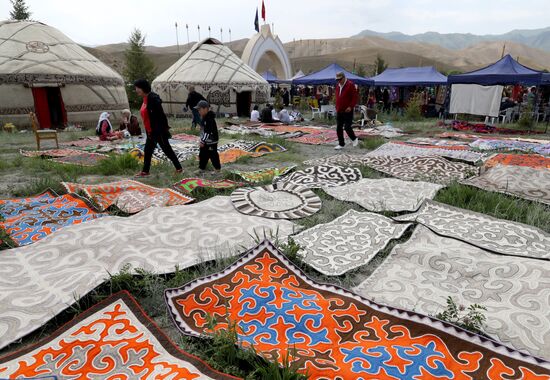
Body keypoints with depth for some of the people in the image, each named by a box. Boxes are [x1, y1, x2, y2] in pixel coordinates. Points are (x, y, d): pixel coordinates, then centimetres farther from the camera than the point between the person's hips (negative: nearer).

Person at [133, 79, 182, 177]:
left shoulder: (153, 98, -18)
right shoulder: (145, 99, 10)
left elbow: (161, 115, -22)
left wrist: (164, 129, -23)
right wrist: (148, 131, 20)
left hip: (158, 131, -9)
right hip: (151, 132, 10)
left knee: (167, 149, 0)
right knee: (147, 150, 14)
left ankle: (179, 168, 12)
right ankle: (145, 171, 23)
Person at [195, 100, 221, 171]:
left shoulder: (210, 119, -23)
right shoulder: (203, 117, 8)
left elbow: (208, 132, -27)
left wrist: (202, 141, -27)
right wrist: (202, 140, 17)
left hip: (211, 141, -10)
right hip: (205, 141, 10)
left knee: (213, 155, 0)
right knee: (202, 154, 16)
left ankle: (218, 168, 14)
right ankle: (201, 167, 28)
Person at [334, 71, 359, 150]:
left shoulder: (350, 85, -9)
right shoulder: (337, 85, 12)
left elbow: (355, 96, -12)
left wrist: (351, 106, -19)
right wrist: (337, 107, 14)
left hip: (347, 111, -7)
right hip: (339, 111, 7)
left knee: (347, 127, -7)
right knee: (339, 128, 6)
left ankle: (354, 139, 18)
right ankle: (341, 144, 16)